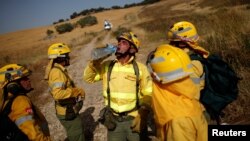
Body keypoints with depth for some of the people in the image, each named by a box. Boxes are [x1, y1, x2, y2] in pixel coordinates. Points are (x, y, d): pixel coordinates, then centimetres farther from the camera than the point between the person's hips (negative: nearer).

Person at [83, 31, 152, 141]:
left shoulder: (140, 68, -6)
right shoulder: (107, 66, 1)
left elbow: (148, 94, -5)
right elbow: (88, 78, 1)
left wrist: (142, 116, -14)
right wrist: (95, 61, -12)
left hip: (134, 119, -1)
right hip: (114, 120, 2)